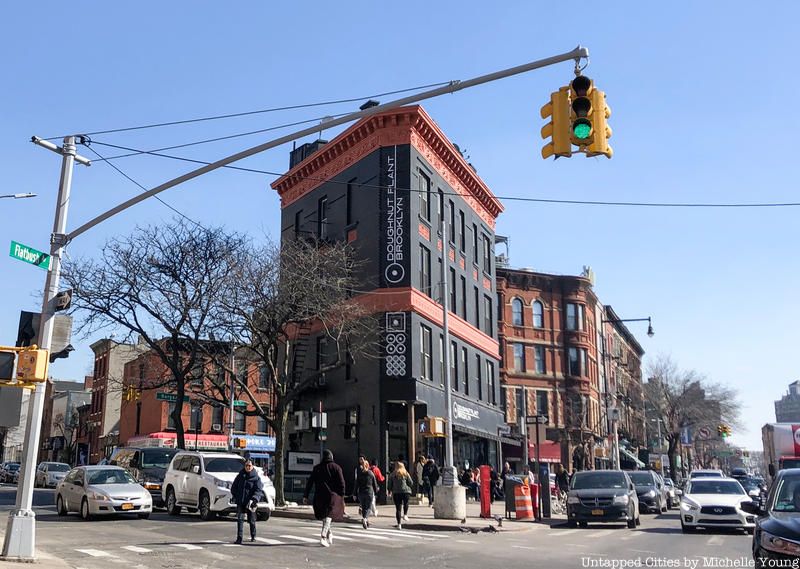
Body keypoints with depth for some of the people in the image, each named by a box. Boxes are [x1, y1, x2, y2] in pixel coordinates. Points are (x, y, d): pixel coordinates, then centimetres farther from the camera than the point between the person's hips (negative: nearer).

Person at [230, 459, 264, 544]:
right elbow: (233, 487, 16)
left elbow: (259, 490, -10)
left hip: (250, 503, -2)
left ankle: (253, 536, 30)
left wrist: (253, 499, -23)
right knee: (240, 519, -9)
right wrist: (235, 497, 3)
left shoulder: (256, 478, -2)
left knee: (251, 521, 10)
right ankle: (239, 538, -8)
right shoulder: (240, 476, 7)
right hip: (240, 502, 2)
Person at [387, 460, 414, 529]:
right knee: (406, 503, 27)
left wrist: (390, 491, 20)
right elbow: (411, 483, 3)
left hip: (396, 492, 0)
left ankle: (399, 524, 0)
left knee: (398, 508, 3)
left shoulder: (392, 474, 4)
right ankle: (405, 515, 8)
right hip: (406, 491, 0)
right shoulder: (406, 474, 3)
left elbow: (389, 484, 5)